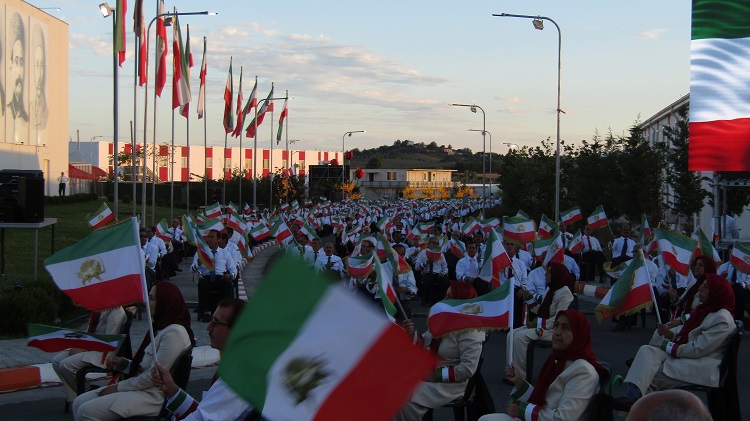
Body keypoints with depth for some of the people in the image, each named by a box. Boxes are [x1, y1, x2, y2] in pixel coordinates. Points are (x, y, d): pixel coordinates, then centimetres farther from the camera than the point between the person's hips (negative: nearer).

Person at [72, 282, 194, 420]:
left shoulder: (174, 333, -18)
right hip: (141, 387, 10)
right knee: (79, 403, 3)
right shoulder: (162, 328, 14)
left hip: (153, 396, -10)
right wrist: (122, 364, 1)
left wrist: (119, 387, -10)